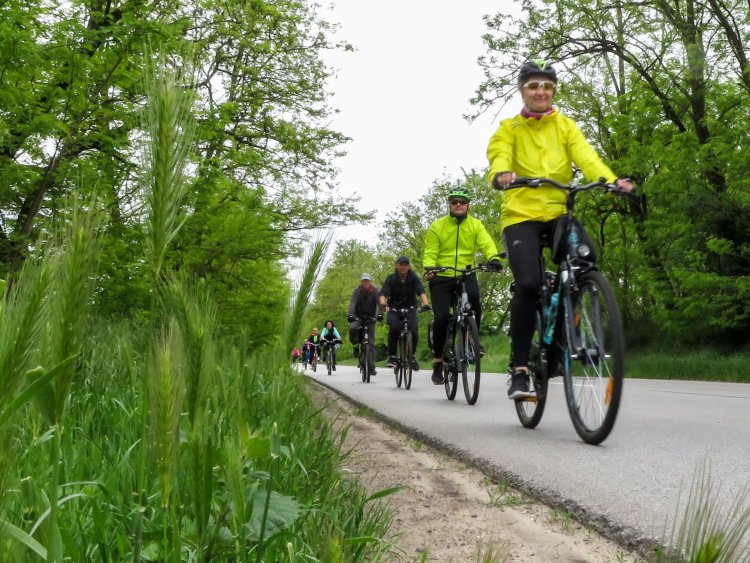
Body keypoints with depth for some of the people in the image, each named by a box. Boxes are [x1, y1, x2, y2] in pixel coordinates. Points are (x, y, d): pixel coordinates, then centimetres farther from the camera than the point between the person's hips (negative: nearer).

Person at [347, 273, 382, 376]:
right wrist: (350, 314, -42)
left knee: (371, 343, -4)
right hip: (358, 317, 0)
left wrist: (380, 313, -41)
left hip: (370, 317, 0)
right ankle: (356, 346, -6)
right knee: (353, 329, -34)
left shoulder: (375, 291, -9)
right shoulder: (357, 290, -10)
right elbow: (352, 303, -24)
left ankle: (371, 368, 1)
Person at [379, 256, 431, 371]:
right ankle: (391, 356, -19)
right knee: (394, 328, -30)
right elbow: (383, 293, -20)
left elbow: (421, 291, -22)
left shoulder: (414, 278, -7)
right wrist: (383, 304, -43)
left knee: (414, 331, -19)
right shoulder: (391, 279, -8)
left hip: (410, 310, 1)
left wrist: (425, 303, -42)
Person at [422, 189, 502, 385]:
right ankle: (437, 361, 5)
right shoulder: (437, 226, 4)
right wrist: (428, 268, -22)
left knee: (474, 296, -32)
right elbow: (430, 252, -2)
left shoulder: (475, 225, 7)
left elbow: (486, 243, -9)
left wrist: (493, 258, -30)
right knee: (441, 317, -12)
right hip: (441, 277, 0)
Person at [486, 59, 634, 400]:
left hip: (558, 212, 2)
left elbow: (586, 157, -4)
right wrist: (502, 174, -37)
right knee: (528, 284, -22)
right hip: (521, 214, -2)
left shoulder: (565, 126, 13)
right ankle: (519, 370, -10)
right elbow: (499, 155, -11)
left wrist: (611, 179, -25)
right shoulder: (509, 128, 9)